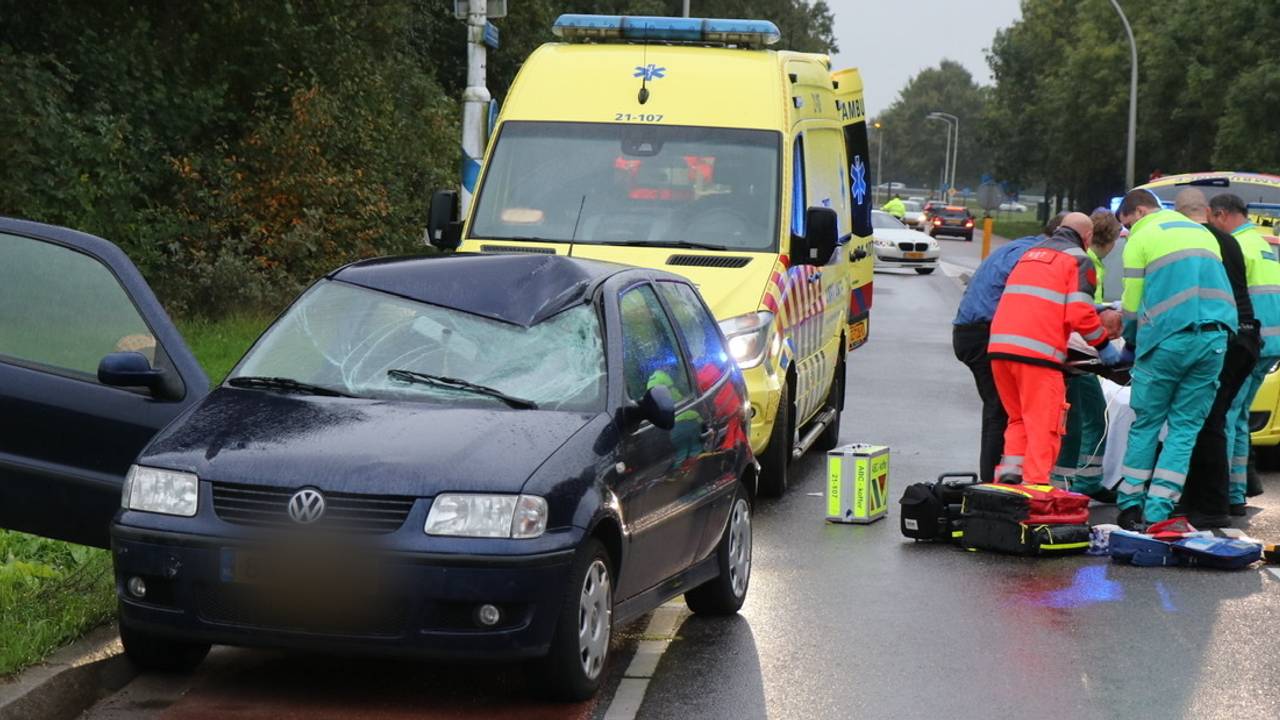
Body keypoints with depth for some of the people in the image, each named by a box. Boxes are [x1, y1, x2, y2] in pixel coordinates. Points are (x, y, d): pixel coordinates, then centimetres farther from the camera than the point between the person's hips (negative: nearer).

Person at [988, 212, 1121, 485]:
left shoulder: (1030, 254, 26)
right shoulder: (1079, 260, 5)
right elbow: (1080, 314, -6)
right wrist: (1104, 346, 7)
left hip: (999, 346, 6)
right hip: (1037, 350, -6)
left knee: (1019, 418, 19)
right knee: (1043, 424, -1)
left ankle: (1009, 470, 7)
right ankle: (1035, 485, -6)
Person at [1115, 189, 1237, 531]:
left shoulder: (1141, 237, 5)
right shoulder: (1202, 232, 23)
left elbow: (1132, 303, 4)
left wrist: (1131, 341, 22)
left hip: (1169, 338, -4)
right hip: (1215, 339, 4)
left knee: (1145, 425, 6)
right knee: (1185, 427, 3)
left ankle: (1130, 507, 5)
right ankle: (1157, 512, -2)